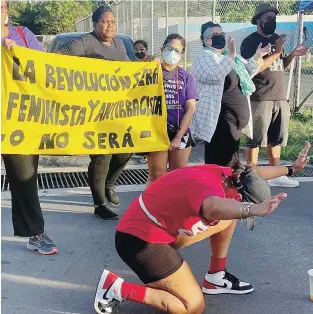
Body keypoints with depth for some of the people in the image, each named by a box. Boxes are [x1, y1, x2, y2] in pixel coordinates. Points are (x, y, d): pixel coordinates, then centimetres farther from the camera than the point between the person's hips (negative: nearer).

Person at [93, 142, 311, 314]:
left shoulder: (223, 174, -2)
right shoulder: (209, 187, -31)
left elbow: (253, 173, 18)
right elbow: (213, 208, -58)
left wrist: (292, 168, 27)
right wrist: (253, 210, -75)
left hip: (166, 227, 10)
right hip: (139, 239, -10)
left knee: (228, 216, 10)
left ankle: (216, 278, 24)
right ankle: (116, 288, -3)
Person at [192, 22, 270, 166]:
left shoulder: (229, 56, 18)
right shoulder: (204, 58, -7)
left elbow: (247, 71, 32)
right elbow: (213, 76, -28)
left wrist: (257, 57, 17)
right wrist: (231, 56, -34)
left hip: (236, 121, 9)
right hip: (220, 121, -9)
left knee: (230, 162, 18)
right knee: (220, 164, -9)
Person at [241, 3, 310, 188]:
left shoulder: (277, 39, 16)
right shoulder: (250, 42, -8)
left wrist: (292, 55, 4)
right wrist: (277, 52, -18)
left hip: (280, 98, 8)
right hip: (260, 99, -7)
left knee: (275, 139, 13)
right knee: (256, 140, -1)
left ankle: (276, 175, 23)